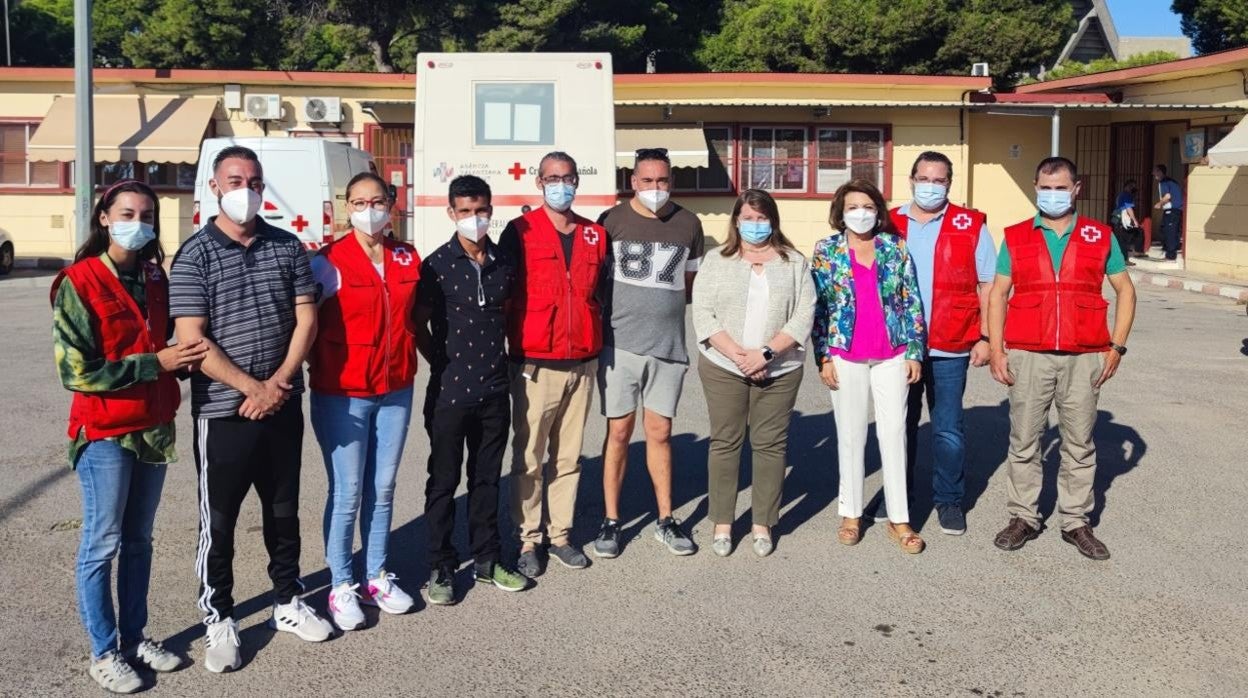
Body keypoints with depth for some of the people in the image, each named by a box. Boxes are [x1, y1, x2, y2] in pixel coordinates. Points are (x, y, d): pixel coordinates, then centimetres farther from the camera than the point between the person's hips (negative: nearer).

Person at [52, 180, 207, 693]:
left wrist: (181, 362, -1)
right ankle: (103, 654, 15)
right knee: (103, 543, 3)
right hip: (104, 432, -6)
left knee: (138, 540, 14)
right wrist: (155, 363, -19)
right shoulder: (79, 284, -12)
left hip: (154, 428, 6)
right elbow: (75, 371, -16)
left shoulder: (154, 279, 7)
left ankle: (135, 637, 26)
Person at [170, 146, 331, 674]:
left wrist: (278, 383, -11)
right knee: (218, 521, 6)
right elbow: (191, 339, -13)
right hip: (223, 411, -4)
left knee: (283, 510, 16)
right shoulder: (195, 255, -7)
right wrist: (253, 388, -16)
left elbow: (306, 319, 2)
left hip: (283, 406, 4)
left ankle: (288, 602, 31)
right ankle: (219, 620, 20)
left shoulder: (288, 247, 5)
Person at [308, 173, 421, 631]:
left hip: (396, 391, 5)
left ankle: (377, 577, 27)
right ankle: (341, 587, 16)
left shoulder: (407, 259, 6)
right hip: (342, 395, -5)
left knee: (383, 489, 13)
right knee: (347, 494, 1)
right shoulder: (328, 262, -10)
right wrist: (323, 368, -13)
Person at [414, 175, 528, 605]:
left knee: (487, 478, 14)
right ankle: (441, 569, 17)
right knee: (444, 481, 6)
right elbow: (419, 325, -2)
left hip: (494, 390, 4)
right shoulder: (437, 264, -7)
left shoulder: (504, 264, 5)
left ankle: (487, 560, 26)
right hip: (449, 391, -4)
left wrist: (505, 360, 9)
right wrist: (443, 363, -3)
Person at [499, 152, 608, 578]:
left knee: (568, 456, 11)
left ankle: (559, 534, 21)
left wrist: (599, 343, 13)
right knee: (529, 456, 2)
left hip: (583, 362, 4)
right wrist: (513, 349, -5)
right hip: (535, 363, -4)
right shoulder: (520, 232, -2)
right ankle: (528, 540, 13)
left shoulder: (595, 235, 11)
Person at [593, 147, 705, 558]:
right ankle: (610, 521, 15)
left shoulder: (688, 225, 6)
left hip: (668, 344, 2)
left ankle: (666, 520, 21)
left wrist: (661, 305, 5)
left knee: (659, 432, 9)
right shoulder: (611, 222, -1)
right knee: (619, 432, 4)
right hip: (619, 342, -2)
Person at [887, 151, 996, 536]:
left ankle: (949, 499, 20)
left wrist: (985, 337, -3)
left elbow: (987, 285, 3)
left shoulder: (971, 226, 1)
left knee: (948, 429, 5)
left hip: (950, 349, -2)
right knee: (900, 424, 13)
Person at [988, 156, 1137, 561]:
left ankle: (1076, 522, 19)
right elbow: (998, 295, 7)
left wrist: (1117, 347, 3)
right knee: (1023, 442, 5)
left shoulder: (1101, 237, 6)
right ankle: (1023, 518, 17)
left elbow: (1125, 291, 11)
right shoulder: (1015, 238, 6)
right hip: (1028, 356, 0)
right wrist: (996, 350, -2)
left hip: (1084, 358, 0)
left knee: (1079, 444, 7)